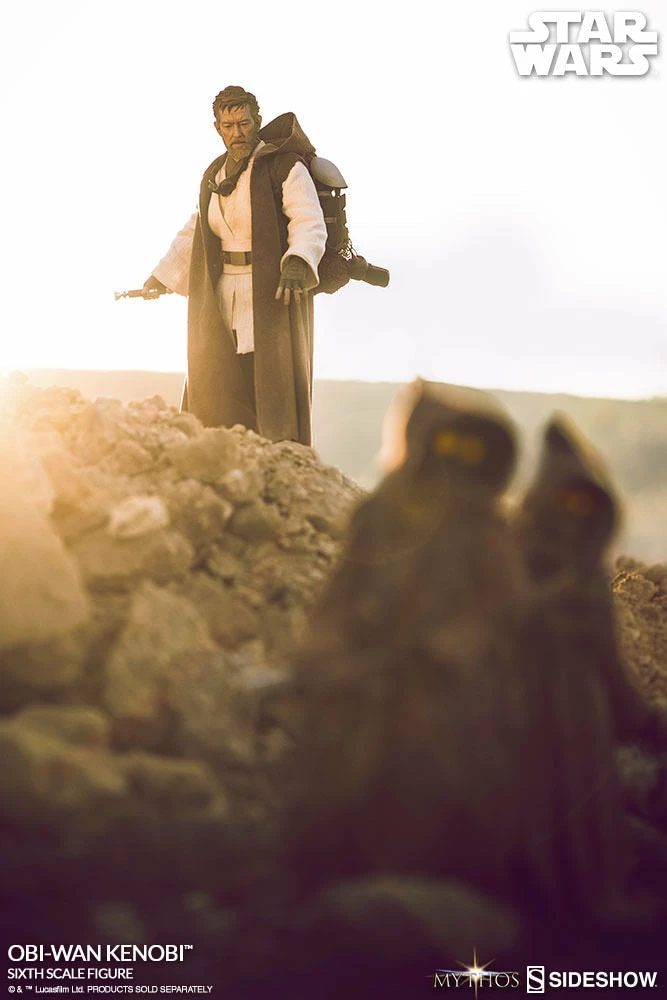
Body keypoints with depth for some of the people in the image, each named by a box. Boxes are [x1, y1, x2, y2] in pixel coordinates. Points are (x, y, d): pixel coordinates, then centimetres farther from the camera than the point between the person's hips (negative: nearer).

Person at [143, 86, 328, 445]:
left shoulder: (285, 167, -6)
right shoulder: (215, 175, 14)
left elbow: (310, 225, -16)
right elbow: (196, 233, 25)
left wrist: (297, 264, -35)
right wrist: (161, 278, 27)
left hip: (275, 295, -6)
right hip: (224, 297, 6)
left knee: (273, 389, -8)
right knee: (217, 399, 1)